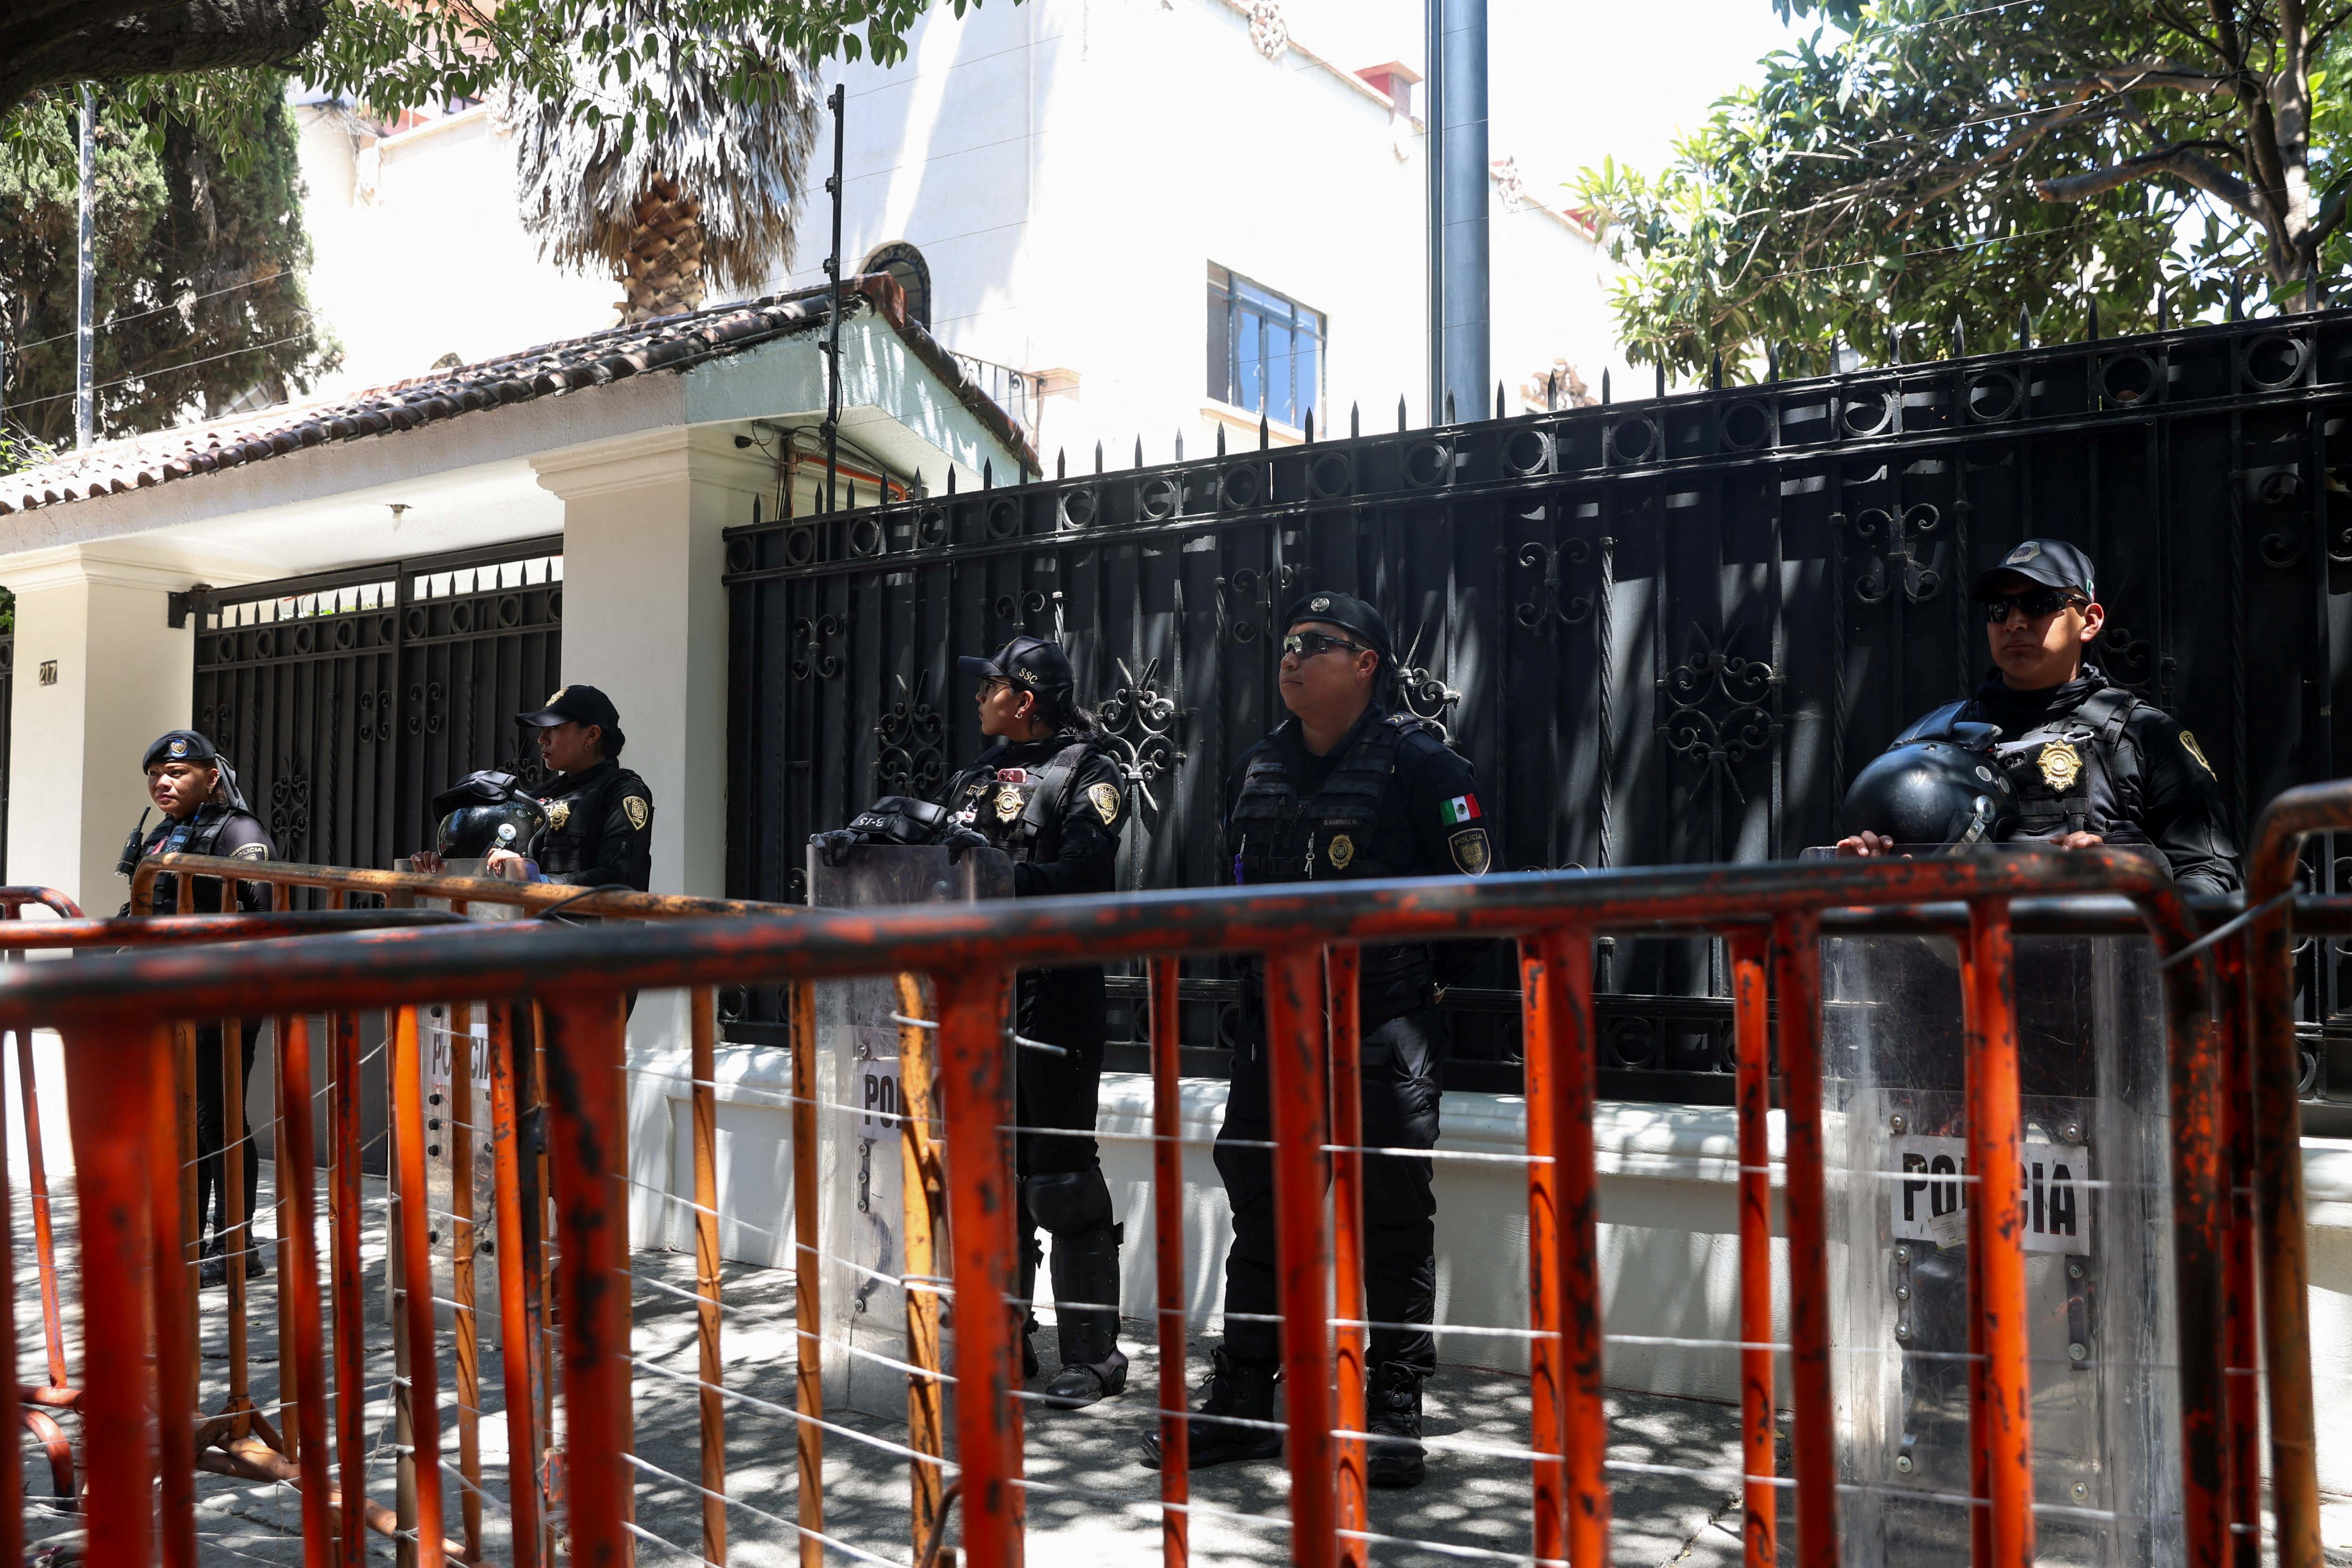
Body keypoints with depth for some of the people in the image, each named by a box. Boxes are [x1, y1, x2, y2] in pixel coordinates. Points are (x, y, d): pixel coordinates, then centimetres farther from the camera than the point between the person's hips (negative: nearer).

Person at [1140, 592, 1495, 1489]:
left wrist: (1421, 977, -1)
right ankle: (1241, 1401, 23)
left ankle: (1394, 1413, 15)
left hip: (1382, 1028, -5)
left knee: (1394, 1213, 2)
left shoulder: (1415, 760, -7)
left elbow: (1475, 882, -5)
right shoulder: (1259, 767, 11)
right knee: (1258, 1207, 11)